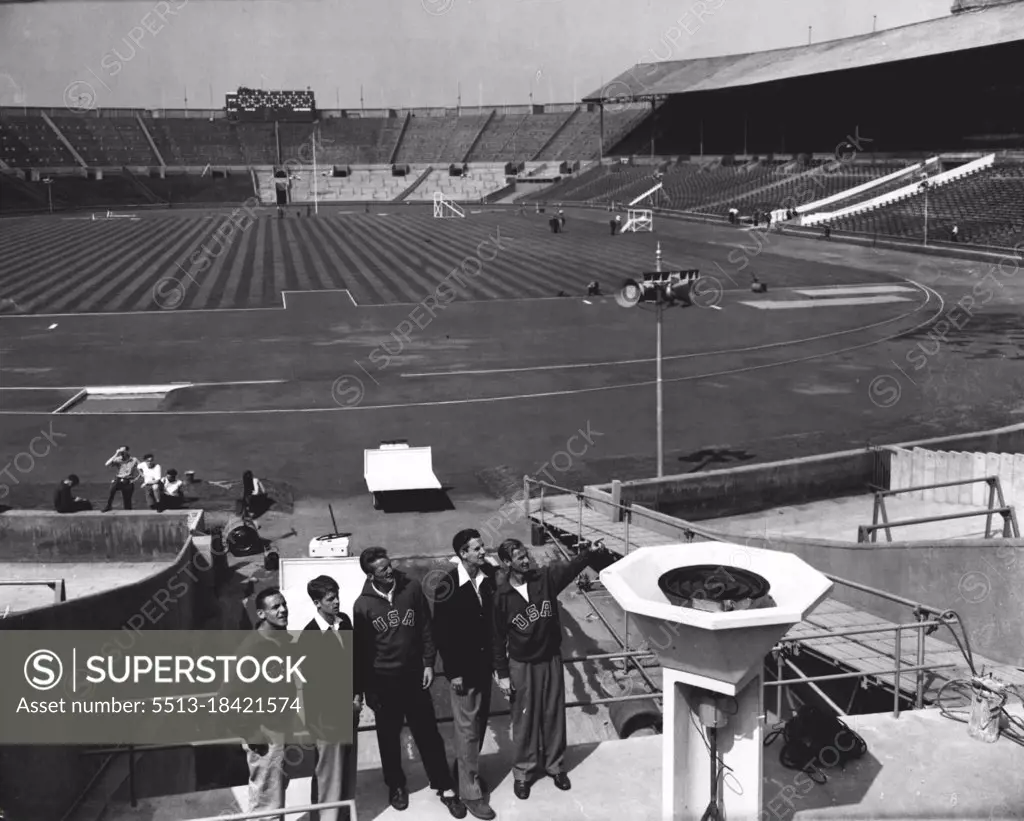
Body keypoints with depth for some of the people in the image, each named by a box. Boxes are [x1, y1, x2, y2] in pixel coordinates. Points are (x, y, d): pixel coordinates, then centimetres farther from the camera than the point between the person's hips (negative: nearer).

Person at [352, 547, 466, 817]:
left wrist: (429, 663, -2)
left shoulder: (412, 588, -6)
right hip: (383, 681, 0)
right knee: (389, 738, 13)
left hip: (414, 675, 1)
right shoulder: (363, 605, -8)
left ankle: (445, 788, 14)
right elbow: (360, 650, -2)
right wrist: (363, 689, 0)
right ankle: (396, 785, 32)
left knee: (429, 735, 5)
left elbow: (426, 628, 2)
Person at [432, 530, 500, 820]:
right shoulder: (448, 586, -19)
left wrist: (495, 657, 5)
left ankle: (465, 771, 37)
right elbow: (441, 632, -15)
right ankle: (470, 791, 11)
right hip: (463, 668, -6)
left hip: (484, 663, 6)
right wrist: (454, 672, -13)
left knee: (480, 723, 17)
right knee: (467, 729, 2)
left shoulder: (489, 577, -4)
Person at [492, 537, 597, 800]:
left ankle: (555, 766, 31)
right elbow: (498, 638, -7)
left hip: (551, 660, 2)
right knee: (525, 720, 9)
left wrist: (588, 551, -41)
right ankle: (523, 772, 25)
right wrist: (502, 674, -6)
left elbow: (572, 567, -21)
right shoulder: (501, 596, -13)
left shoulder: (545, 578, -8)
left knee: (554, 715, 13)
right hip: (521, 665, -2)